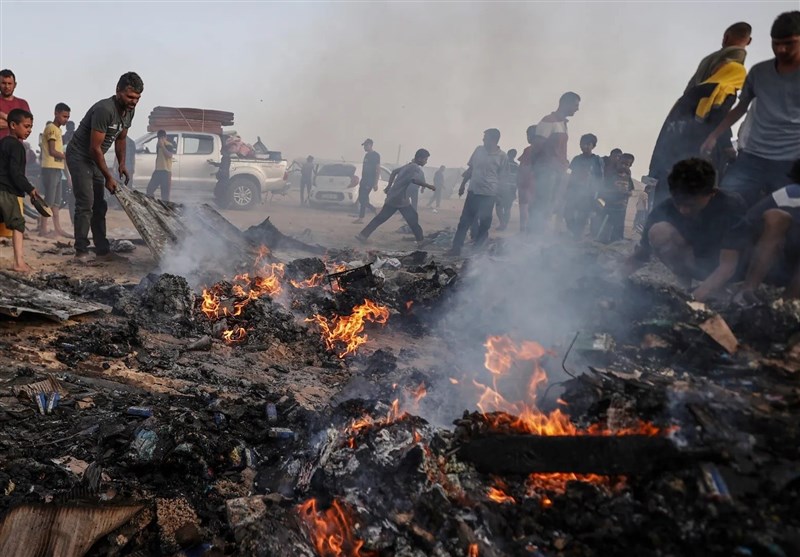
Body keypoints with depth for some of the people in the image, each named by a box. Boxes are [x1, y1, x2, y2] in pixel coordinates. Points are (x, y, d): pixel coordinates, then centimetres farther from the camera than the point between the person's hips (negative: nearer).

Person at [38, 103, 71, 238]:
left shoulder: (57, 130, 20)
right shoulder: (51, 128, -9)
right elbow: (52, 151, -15)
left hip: (57, 168, 10)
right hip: (50, 168, -10)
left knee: (56, 201, 10)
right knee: (49, 200, -8)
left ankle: (57, 229, 14)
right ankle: (43, 229, -5)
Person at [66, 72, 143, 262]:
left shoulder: (130, 111, -2)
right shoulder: (104, 109, -28)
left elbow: (120, 139, 13)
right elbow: (95, 148, -26)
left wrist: (122, 164, 1)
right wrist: (108, 177, -21)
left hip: (95, 159, 9)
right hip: (79, 156, -9)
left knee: (99, 206, 7)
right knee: (85, 204, -12)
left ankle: (103, 251, 11)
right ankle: (81, 252, -5)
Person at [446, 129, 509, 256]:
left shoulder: (502, 156, -7)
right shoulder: (479, 150, 5)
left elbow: (502, 177, -2)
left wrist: (499, 195, -6)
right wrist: (463, 184, 14)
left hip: (489, 194, -4)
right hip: (473, 191, 4)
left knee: (484, 223, 4)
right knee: (464, 220, 2)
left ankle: (477, 248, 22)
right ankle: (456, 247, 6)